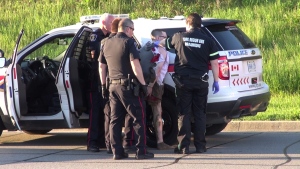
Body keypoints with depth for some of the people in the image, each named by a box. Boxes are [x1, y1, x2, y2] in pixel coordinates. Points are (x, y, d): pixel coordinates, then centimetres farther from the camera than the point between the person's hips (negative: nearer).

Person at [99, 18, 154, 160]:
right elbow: (135, 64, -15)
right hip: (127, 85, -7)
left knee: (115, 120, 9)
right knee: (139, 117, -1)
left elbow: (102, 66, 18)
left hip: (113, 86, 7)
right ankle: (141, 151, -5)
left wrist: (103, 85, 24)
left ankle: (117, 151, 7)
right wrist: (143, 84, -12)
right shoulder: (128, 42, -9)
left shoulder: (107, 43, 12)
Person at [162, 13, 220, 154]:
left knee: (184, 114, 3)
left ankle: (183, 146, 0)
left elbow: (164, 43, 20)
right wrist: (216, 81, 10)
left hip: (183, 81, -1)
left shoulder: (179, 37, 1)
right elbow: (214, 63, 1)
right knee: (200, 114, 8)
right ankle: (200, 146, 7)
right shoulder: (207, 41, 2)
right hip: (201, 82, 1)